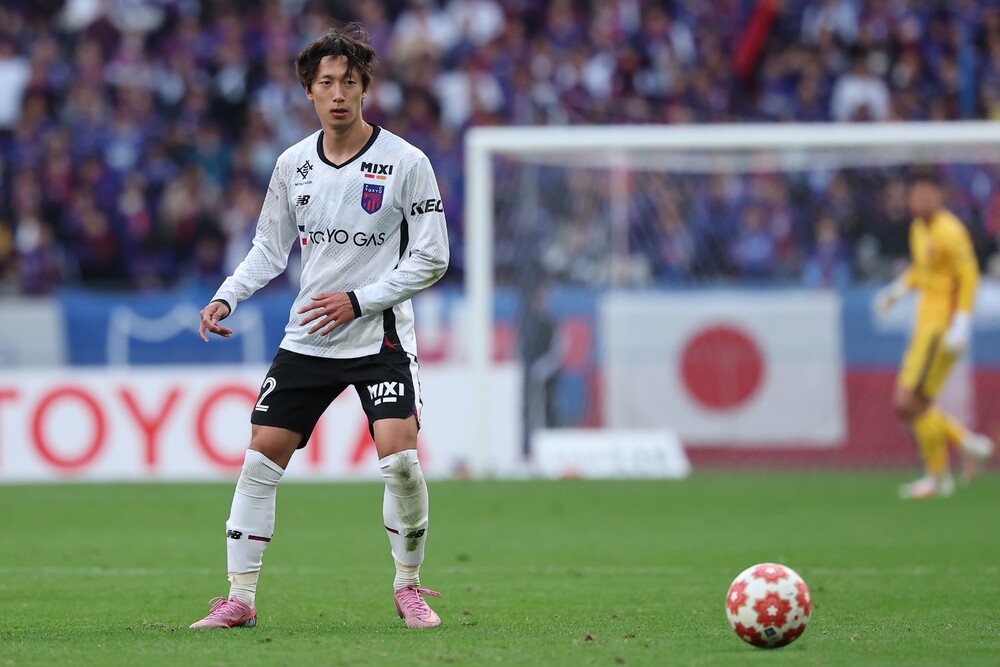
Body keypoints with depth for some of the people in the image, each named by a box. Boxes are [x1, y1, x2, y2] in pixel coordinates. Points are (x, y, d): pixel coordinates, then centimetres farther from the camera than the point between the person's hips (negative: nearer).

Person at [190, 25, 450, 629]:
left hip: (380, 336, -4)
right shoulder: (293, 165, 5)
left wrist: (358, 300, -15)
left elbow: (431, 258, -7)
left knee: (400, 455, -19)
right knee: (261, 456, -2)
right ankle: (239, 598, 6)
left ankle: (409, 585, 2)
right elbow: (270, 248, 15)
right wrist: (226, 298, -1)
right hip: (306, 340, 4)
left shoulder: (406, 162, -7)